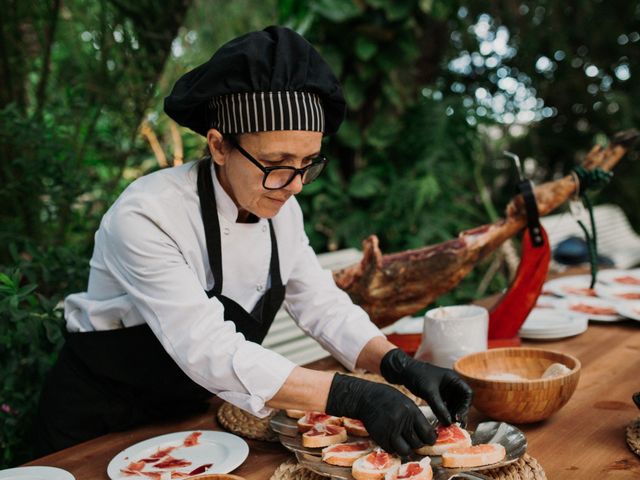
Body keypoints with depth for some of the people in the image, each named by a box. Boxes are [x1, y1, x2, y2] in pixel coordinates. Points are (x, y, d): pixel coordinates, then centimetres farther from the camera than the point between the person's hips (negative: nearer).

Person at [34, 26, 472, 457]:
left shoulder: (281, 210, -10)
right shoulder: (145, 218, -31)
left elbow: (322, 304, -5)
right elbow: (210, 352, -36)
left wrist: (402, 367, -22)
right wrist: (354, 397, -41)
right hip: (99, 425, -5)